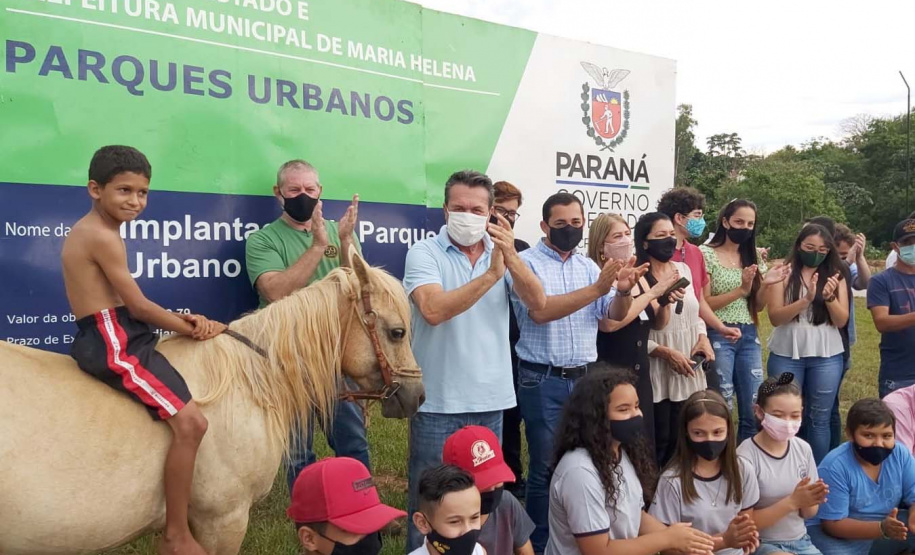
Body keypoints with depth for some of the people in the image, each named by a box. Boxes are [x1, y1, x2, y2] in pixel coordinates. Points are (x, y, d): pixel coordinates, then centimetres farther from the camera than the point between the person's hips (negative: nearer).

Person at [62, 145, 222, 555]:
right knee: (190, 422, -18)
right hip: (112, 343, -11)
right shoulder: (103, 236, -15)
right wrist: (192, 329, 0)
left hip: (111, 336, 11)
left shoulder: (86, 231, 17)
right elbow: (139, 307, -14)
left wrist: (181, 320, 2)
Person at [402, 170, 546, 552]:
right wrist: (491, 275, -25)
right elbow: (433, 310, -24)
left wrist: (511, 257, -21)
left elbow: (538, 302, -6)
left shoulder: (501, 253, 6)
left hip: (491, 400, 5)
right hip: (438, 402, -4)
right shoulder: (424, 253, -8)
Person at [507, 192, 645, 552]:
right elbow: (540, 311, -23)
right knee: (546, 467, 4)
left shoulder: (588, 265, 10)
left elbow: (610, 318, 6)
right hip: (543, 381, -5)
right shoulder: (527, 263, -7)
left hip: (585, 378, 5)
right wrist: (597, 288, -27)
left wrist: (623, 292, -15)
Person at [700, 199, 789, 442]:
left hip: (749, 337, 5)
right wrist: (741, 290, -18)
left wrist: (765, 285, -7)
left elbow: (757, 307, 12)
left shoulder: (754, 259, 12)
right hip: (719, 336, -5)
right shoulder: (707, 254, -5)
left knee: (754, 410, 7)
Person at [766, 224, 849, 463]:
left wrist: (830, 298, -17)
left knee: (819, 419, 7)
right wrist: (806, 299, -22)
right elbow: (775, 317, -10)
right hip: (787, 355, -2)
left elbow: (841, 321, 1)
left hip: (827, 356, 2)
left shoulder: (835, 275, 6)